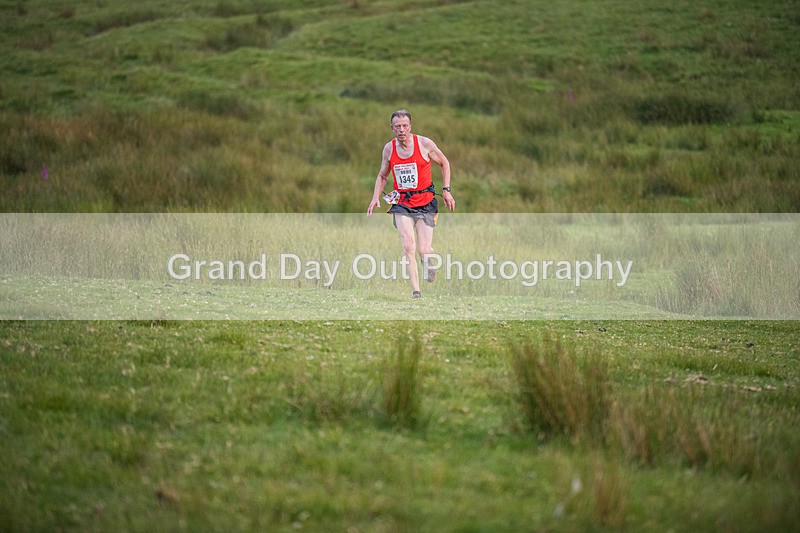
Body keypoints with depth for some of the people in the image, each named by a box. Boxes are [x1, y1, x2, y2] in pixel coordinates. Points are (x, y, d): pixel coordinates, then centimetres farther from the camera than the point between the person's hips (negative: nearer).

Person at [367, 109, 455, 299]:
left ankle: (428, 259, 33)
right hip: (402, 203, 1)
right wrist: (376, 197, 1)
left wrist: (446, 190, 3)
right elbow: (382, 176, 17)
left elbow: (444, 163, 9)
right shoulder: (389, 148, 2)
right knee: (408, 247, -17)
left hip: (425, 202, -1)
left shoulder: (424, 144, -6)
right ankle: (415, 290, -12)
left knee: (423, 251, -6)